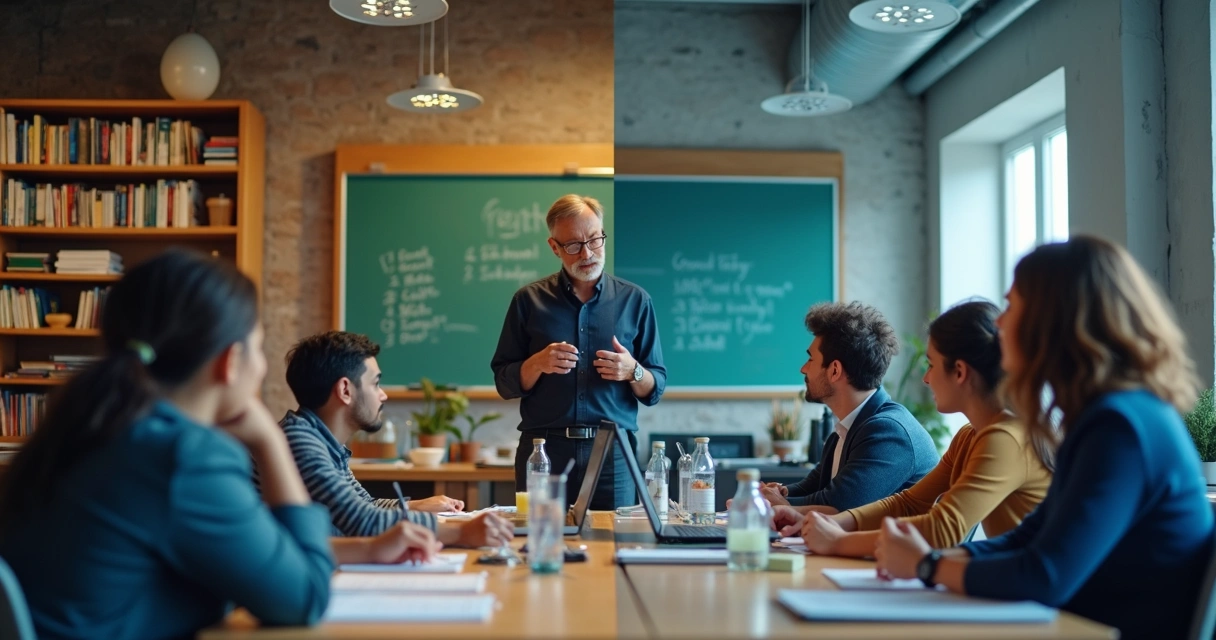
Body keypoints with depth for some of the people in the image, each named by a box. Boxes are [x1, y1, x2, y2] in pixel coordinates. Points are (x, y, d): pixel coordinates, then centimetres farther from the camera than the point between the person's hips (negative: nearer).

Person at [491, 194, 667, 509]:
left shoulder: (634, 300, 8)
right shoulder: (530, 300, 7)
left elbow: (654, 390, 8)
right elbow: (504, 384, 6)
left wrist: (633, 372, -12)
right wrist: (537, 365, -11)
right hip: (544, 449, 0)